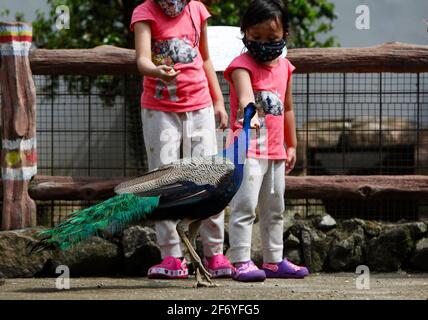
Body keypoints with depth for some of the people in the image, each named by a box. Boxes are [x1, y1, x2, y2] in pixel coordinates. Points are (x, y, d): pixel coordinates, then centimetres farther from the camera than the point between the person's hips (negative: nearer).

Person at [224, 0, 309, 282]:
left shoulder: (284, 68, 10)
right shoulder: (242, 65, -11)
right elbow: (245, 93, -32)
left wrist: (292, 145, 19)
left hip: (275, 150, 7)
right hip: (248, 148, -7)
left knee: (274, 209, 15)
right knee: (245, 205, -13)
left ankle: (274, 261, 25)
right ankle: (241, 261, -13)